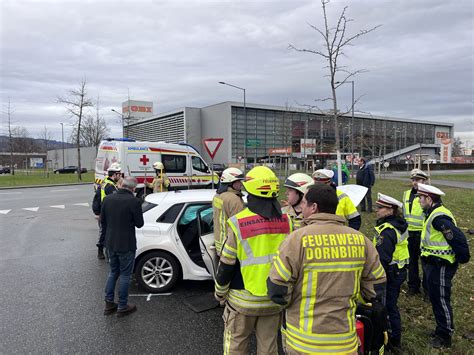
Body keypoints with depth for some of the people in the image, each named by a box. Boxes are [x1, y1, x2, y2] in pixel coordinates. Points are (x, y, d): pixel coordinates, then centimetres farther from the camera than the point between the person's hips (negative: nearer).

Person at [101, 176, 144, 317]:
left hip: (110, 243, 6)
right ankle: (122, 307, 18)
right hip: (126, 245, -6)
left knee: (113, 272, 22)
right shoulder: (134, 201, -20)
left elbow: (102, 221, 8)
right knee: (125, 275, 8)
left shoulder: (108, 199, -1)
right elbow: (139, 223, -12)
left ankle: (109, 304, 27)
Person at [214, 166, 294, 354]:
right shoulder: (286, 221, -5)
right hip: (274, 299, 4)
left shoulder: (238, 223, -17)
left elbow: (226, 265, -11)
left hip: (243, 300, -3)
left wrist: (220, 293, 5)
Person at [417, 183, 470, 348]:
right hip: (433, 264, 10)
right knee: (435, 298, 21)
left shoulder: (439, 217, -25)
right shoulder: (433, 214, 9)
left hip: (441, 266, -10)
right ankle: (442, 329, 37)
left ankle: (444, 337, 19)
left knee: (441, 300, 4)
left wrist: (462, 258, -17)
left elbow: (458, 237, -28)